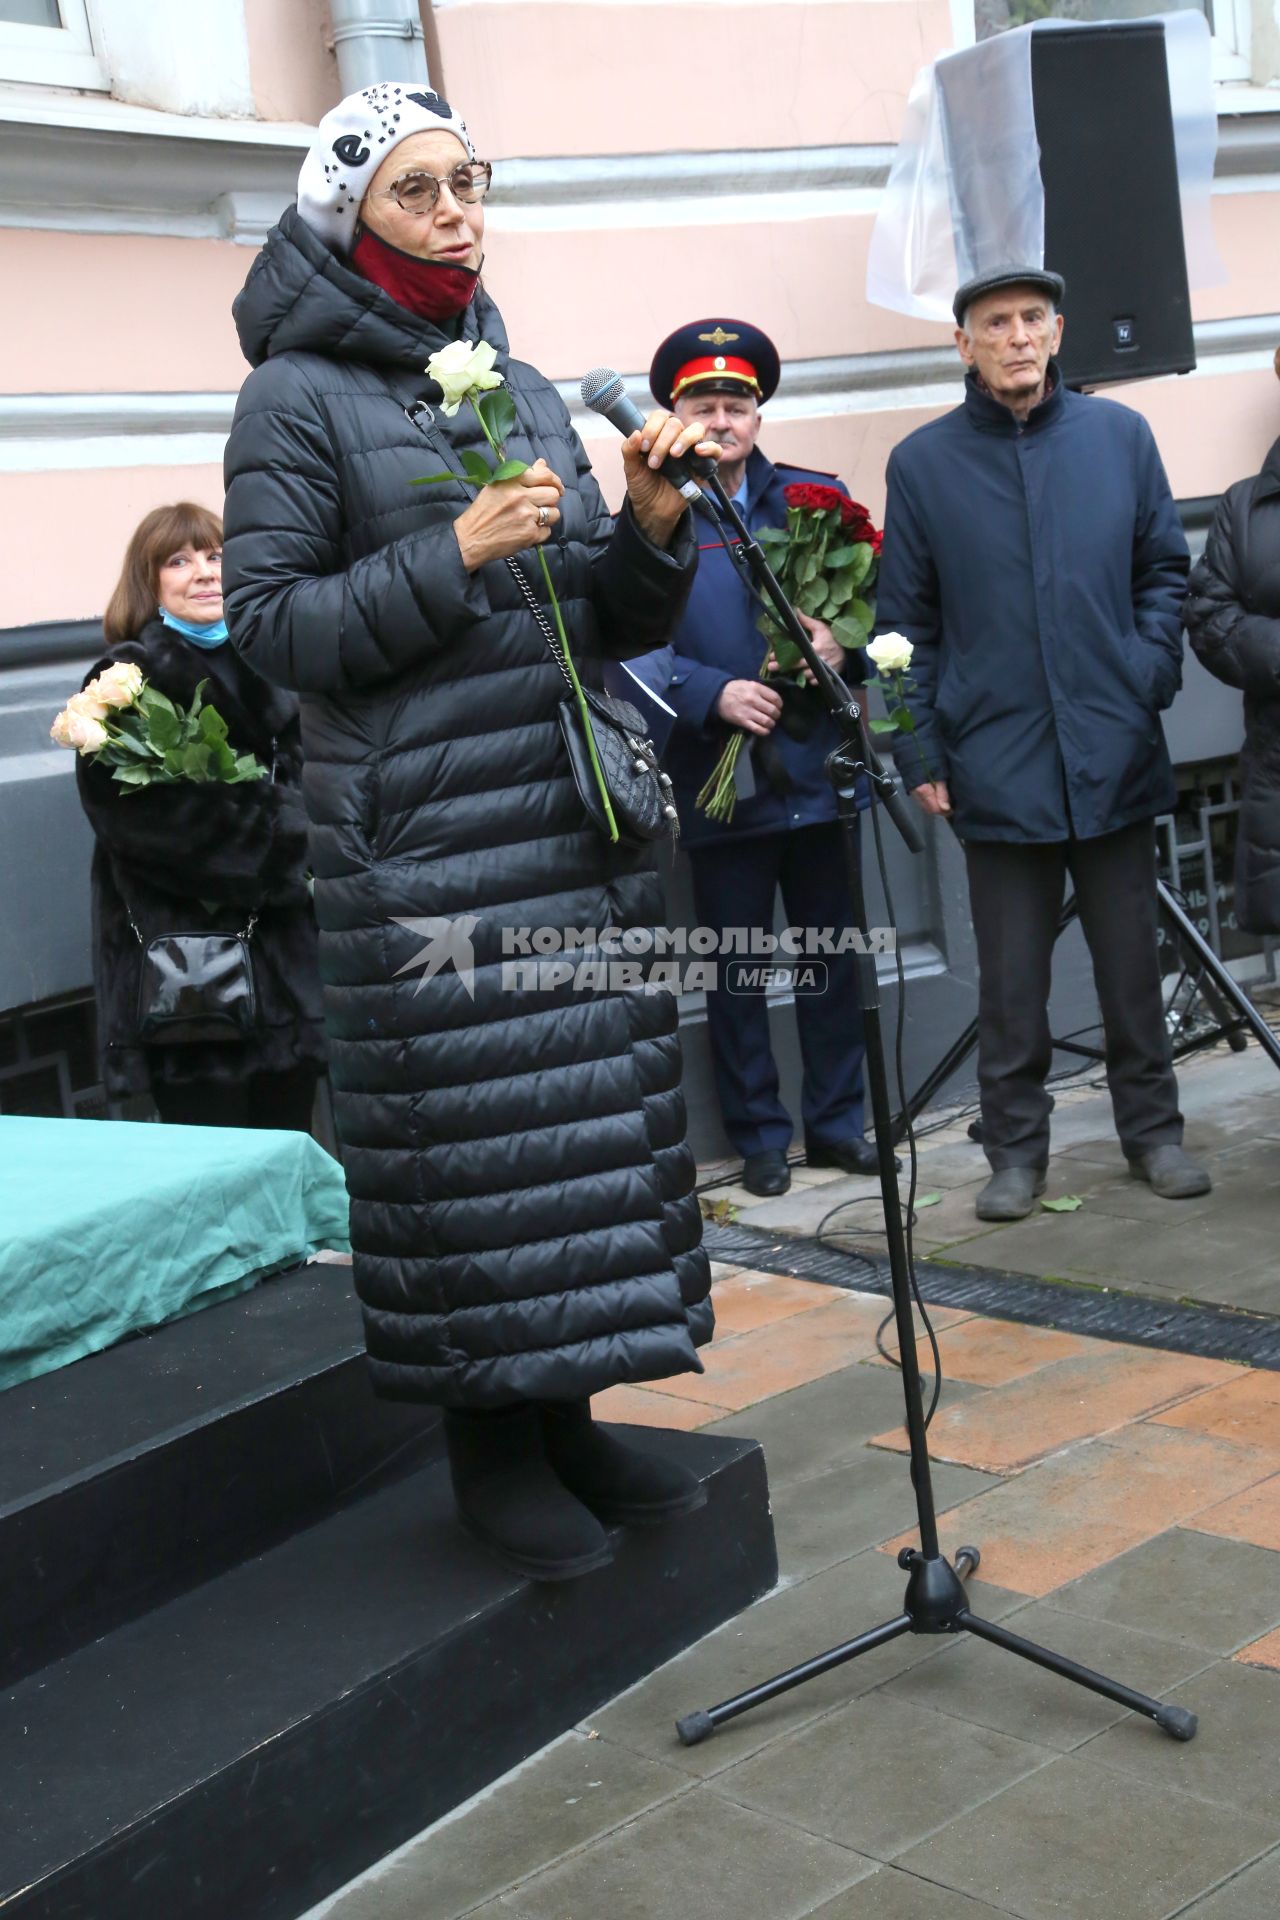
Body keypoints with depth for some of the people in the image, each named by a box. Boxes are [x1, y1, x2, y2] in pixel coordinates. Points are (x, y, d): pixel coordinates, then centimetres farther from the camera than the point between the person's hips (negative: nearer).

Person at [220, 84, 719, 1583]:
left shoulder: (523, 387, 15)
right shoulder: (298, 394, -1)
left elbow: (605, 626, 16)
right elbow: (269, 626, -9)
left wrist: (651, 532, -4)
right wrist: (454, 556, -15)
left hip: (575, 816, 6)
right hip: (423, 837, -6)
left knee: (595, 1113, 8)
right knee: (465, 1137, -3)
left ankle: (566, 1418, 22)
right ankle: (488, 1448, 14)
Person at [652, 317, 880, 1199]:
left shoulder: (818, 497, 7)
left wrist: (842, 644, -16)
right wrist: (714, 694, -22)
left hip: (818, 769, 3)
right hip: (720, 779, -3)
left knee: (832, 954, 12)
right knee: (737, 969, 7)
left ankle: (836, 1119, 26)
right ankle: (759, 1135, 21)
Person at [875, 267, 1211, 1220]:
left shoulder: (1120, 436, 3)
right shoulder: (923, 462, 1)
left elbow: (1165, 570, 11)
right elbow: (907, 623, 3)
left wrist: (1153, 673, -3)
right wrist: (920, 754, 0)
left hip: (1114, 755, 1)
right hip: (997, 768, -1)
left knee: (1132, 960, 11)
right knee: (1011, 979, 6)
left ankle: (1153, 1129, 26)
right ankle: (1017, 1149, 19)